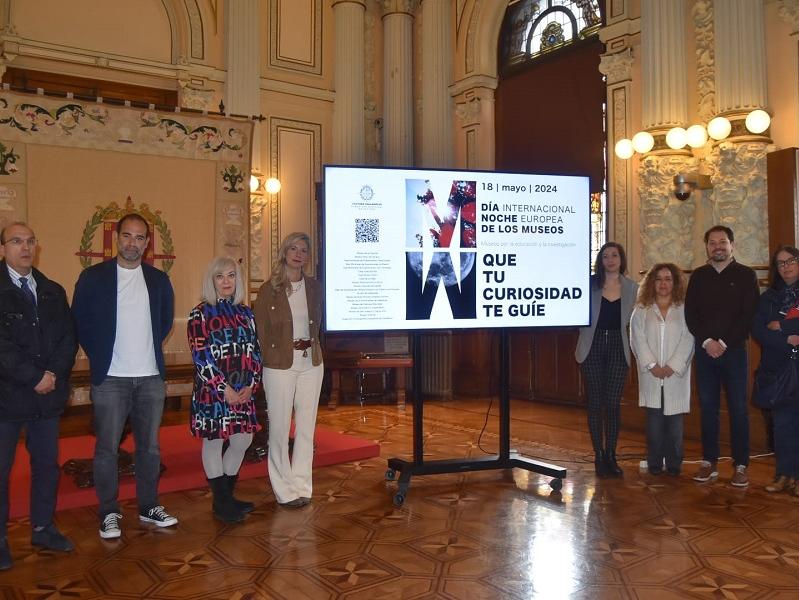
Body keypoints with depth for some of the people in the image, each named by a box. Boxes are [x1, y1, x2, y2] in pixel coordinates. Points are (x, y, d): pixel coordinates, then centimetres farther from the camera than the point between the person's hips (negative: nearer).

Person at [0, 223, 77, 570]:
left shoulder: (53, 292, 10)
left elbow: (69, 337, 5)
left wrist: (54, 374, -10)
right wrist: (34, 378, -17)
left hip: (48, 395, 5)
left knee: (47, 464, 14)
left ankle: (43, 528, 28)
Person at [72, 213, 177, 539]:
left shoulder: (159, 280, 7)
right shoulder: (93, 277, -2)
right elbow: (80, 322, 1)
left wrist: (148, 348, 11)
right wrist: (100, 355, 0)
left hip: (151, 377, 3)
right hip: (110, 379, -3)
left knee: (150, 446, 10)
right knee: (107, 448, 3)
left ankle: (149, 507, 23)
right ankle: (109, 513, 16)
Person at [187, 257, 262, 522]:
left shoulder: (245, 313, 10)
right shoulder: (200, 313, -4)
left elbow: (254, 351, 9)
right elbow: (201, 356, -11)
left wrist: (251, 384, -4)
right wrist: (224, 388, -15)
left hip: (244, 390, 5)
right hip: (213, 389, -5)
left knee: (243, 440, 8)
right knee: (214, 441, 4)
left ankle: (227, 495, 26)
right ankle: (221, 502, 16)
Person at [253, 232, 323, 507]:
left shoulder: (314, 287, 6)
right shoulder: (268, 289, -4)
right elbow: (261, 331, -2)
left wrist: (311, 346, 7)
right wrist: (268, 359, -3)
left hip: (310, 363, 4)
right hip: (279, 365, -4)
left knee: (306, 426, 9)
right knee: (279, 428, 2)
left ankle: (301, 486, 20)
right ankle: (284, 490, 14)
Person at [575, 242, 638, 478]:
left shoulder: (632, 288, 5)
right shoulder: (589, 284, 1)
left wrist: (635, 349, 3)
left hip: (618, 349, 1)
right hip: (593, 348, -1)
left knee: (613, 403, 2)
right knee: (595, 402, 3)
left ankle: (611, 456, 14)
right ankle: (599, 456, 12)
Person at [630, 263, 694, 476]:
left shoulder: (685, 310, 5)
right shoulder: (641, 311, 8)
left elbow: (688, 340, -3)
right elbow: (638, 340, 1)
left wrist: (673, 366, -12)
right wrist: (651, 365, -10)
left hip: (676, 375, -1)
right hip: (651, 376, 1)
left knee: (674, 421, 1)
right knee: (654, 420, 2)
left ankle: (674, 464, 12)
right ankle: (654, 464, 11)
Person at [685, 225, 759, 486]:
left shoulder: (746, 275, 2)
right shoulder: (698, 276, 9)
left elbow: (749, 315, -6)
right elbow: (690, 314, 3)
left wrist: (724, 343, -12)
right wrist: (707, 342, -10)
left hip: (734, 350, -2)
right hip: (705, 351, 3)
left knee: (738, 408, 0)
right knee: (708, 407, 5)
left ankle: (740, 465, 5)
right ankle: (709, 462, 13)